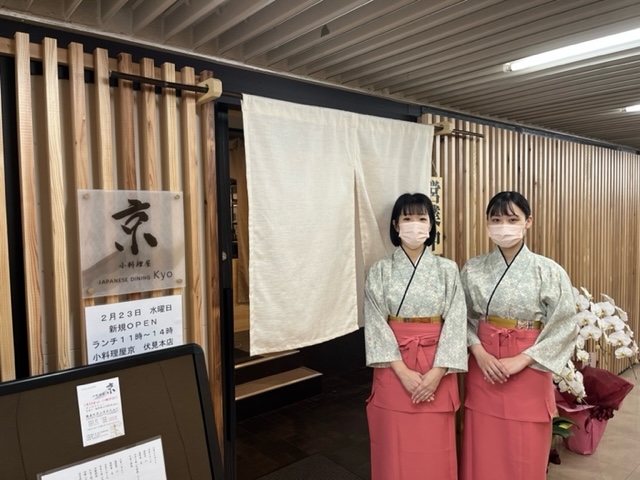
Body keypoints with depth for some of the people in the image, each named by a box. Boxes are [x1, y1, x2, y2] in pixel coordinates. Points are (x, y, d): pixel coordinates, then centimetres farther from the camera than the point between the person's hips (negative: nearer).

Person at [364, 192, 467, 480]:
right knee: (396, 446, 10)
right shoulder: (380, 271, -2)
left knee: (436, 447, 11)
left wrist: (437, 372, -14)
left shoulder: (447, 269, 0)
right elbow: (375, 325, -6)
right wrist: (403, 372, -14)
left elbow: (456, 323, -5)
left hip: (436, 367, 0)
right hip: (394, 367, 0)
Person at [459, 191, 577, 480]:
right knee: (483, 453, 12)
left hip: (528, 370, -2)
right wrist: (478, 350, -12)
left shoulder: (549, 272, -7)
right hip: (483, 367, 2)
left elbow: (564, 328, -7)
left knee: (524, 456, 11)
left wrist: (521, 360, -14)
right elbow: (463, 317, 5)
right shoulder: (473, 270, 0)